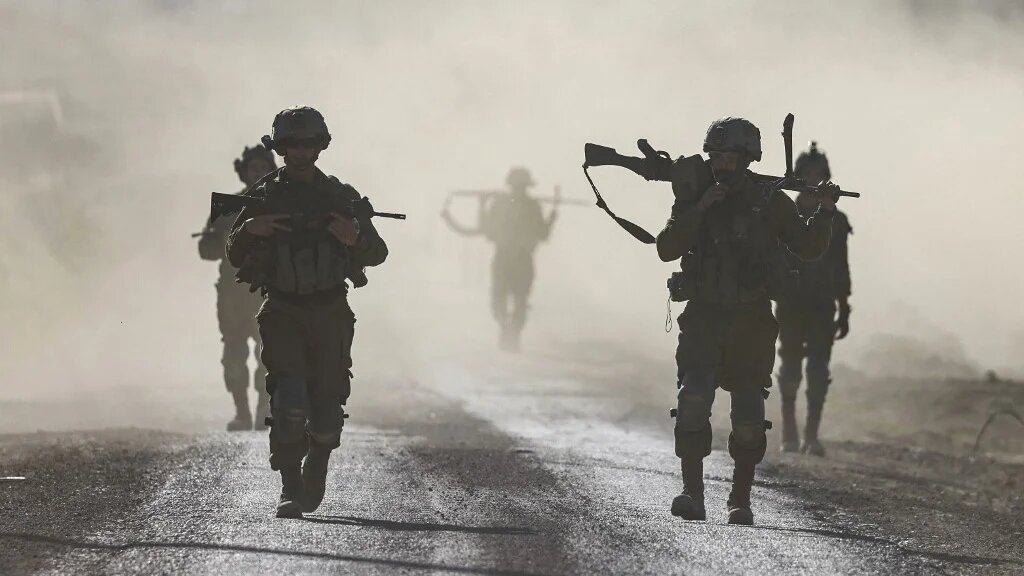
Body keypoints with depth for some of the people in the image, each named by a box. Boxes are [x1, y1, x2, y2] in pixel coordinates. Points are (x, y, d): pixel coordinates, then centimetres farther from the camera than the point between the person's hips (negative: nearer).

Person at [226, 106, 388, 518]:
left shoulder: (340, 197, 4)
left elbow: (377, 253, 3)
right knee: (289, 399, -19)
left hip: (331, 315, 1)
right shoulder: (263, 196, 2)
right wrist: (250, 230, -21)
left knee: (327, 412, 1)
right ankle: (289, 489, -13)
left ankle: (315, 473, 29)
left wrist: (355, 239, -20)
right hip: (282, 314, -1)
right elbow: (235, 256, 1)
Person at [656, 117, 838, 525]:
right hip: (703, 319, 0)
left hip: (752, 324, 0)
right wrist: (699, 209, -17)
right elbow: (667, 250, -8)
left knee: (748, 414, 0)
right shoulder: (694, 198, 3)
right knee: (694, 400, -16)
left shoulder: (770, 202, 1)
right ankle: (692, 494, -15)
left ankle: (741, 499, 10)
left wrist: (825, 211, -11)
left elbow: (808, 248, 4)